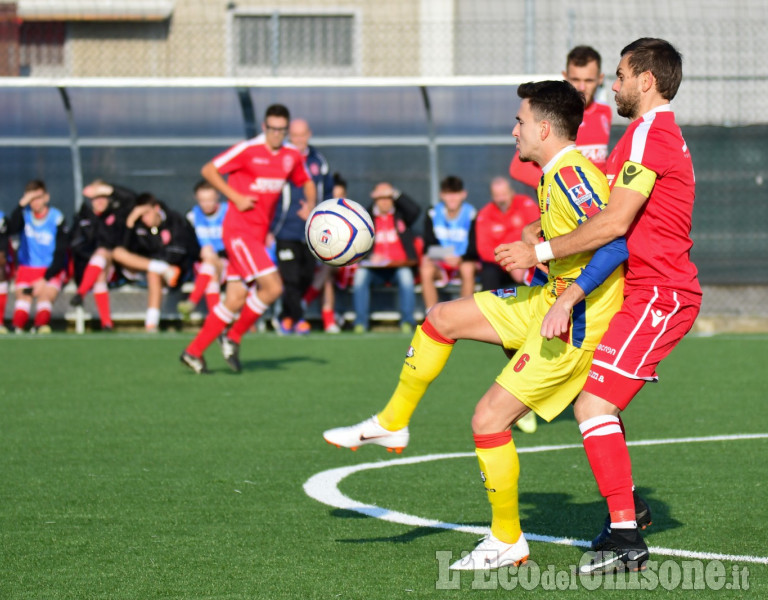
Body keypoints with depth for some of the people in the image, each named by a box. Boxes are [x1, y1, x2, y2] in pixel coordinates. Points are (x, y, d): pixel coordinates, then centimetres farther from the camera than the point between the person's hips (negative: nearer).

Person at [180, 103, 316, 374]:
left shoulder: (292, 156, 8)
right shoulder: (247, 150, -10)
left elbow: (307, 182, 25)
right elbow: (208, 170, -6)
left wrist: (310, 204, 3)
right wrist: (236, 197, -14)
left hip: (258, 235, 7)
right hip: (239, 231, -7)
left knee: (235, 300, 5)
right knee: (272, 287, -18)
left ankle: (194, 352, 14)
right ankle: (233, 337, 0)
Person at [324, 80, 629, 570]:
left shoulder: (572, 176, -22)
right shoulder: (557, 175, 10)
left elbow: (617, 241, -31)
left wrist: (569, 299, -33)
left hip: (578, 319, -10)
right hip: (553, 299, 10)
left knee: (489, 419, -9)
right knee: (443, 318, 12)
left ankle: (508, 542, 5)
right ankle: (392, 424, 25)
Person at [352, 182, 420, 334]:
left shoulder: (401, 215, 14)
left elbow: (415, 210, -9)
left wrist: (396, 194, -6)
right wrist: (370, 257, -15)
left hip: (399, 266, -1)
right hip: (375, 269, 1)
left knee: (405, 275, -34)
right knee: (360, 275, -30)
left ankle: (407, 321, -26)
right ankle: (360, 322, -26)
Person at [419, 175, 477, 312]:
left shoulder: (471, 214, -7)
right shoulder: (433, 214, 0)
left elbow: (474, 246, -13)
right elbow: (429, 243, -1)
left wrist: (461, 258, -33)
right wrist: (428, 256, -25)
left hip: (464, 261, -2)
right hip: (440, 264, 2)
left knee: (468, 269, -37)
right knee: (426, 271, -31)